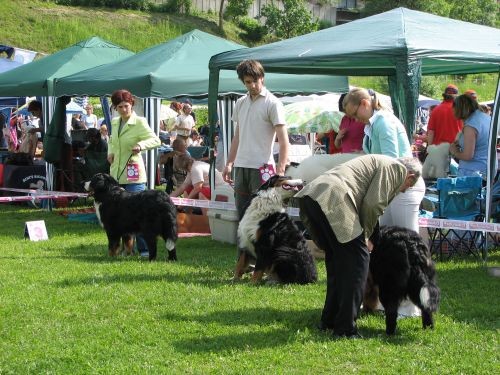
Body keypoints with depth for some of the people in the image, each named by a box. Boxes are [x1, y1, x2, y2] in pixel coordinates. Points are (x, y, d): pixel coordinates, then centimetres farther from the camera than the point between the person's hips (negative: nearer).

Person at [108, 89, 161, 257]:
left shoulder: (139, 122, -7)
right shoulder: (114, 122, 13)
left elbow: (156, 140, -14)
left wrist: (141, 145, -32)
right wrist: (110, 152, 12)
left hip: (133, 175, -7)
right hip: (116, 174, 7)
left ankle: (145, 249, -6)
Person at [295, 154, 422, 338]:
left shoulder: (379, 162, 33)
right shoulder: (396, 167, 6)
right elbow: (372, 204, -5)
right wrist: (366, 234, 9)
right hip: (330, 199, -10)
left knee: (337, 260, 21)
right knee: (357, 259, -4)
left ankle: (329, 321, 28)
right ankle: (345, 328, -5)